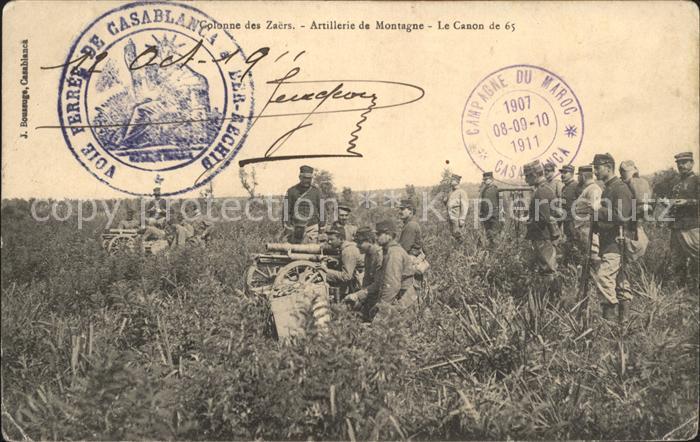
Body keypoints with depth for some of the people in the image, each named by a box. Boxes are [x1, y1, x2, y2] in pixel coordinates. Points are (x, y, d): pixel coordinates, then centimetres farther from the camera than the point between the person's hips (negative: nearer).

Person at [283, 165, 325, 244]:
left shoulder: (316, 191, 4)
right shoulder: (291, 191, 1)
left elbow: (321, 210, 7)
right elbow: (286, 211, 0)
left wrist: (322, 229, 5)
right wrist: (287, 229, -6)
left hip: (311, 227, 0)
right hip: (295, 228, 0)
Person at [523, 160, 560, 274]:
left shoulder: (541, 191, -18)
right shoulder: (547, 187, 14)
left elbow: (544, 217, -23)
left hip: (542, 237, -10)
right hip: (547, 235, 10)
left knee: (546, 268, -5)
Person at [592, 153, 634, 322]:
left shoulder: (620, 188, -13)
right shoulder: (607, 189, 19)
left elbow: (620, 216, -24)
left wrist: (596, 210, -18)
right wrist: (595, 223, 9)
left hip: (617, 241, -10)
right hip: (609, 241, 10)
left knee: (602, 275, -16)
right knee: (620, 277, 12)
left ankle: (609, 311, -12)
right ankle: (623, 314, 16)